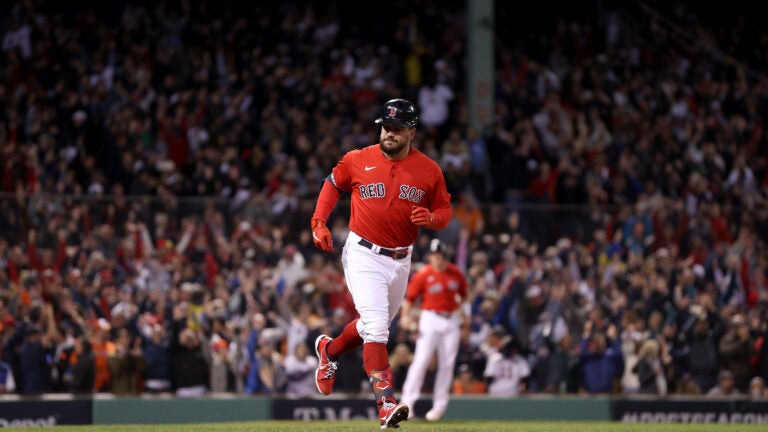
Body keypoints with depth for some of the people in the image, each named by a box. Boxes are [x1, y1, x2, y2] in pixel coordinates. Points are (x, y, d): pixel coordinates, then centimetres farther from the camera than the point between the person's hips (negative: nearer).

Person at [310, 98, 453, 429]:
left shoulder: (429, 171, -2)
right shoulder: (357, 161, -5)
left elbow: (445, 210, 7)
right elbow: (333, 183, 13)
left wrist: (432, 219, -17)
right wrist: (319, 222, 2)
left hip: (400, 261, 4)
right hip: (363, 254, -4)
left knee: (375, 326, 21)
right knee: (375, 328, -19)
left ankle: (330, 349, 52)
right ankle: (386, 404, -24)